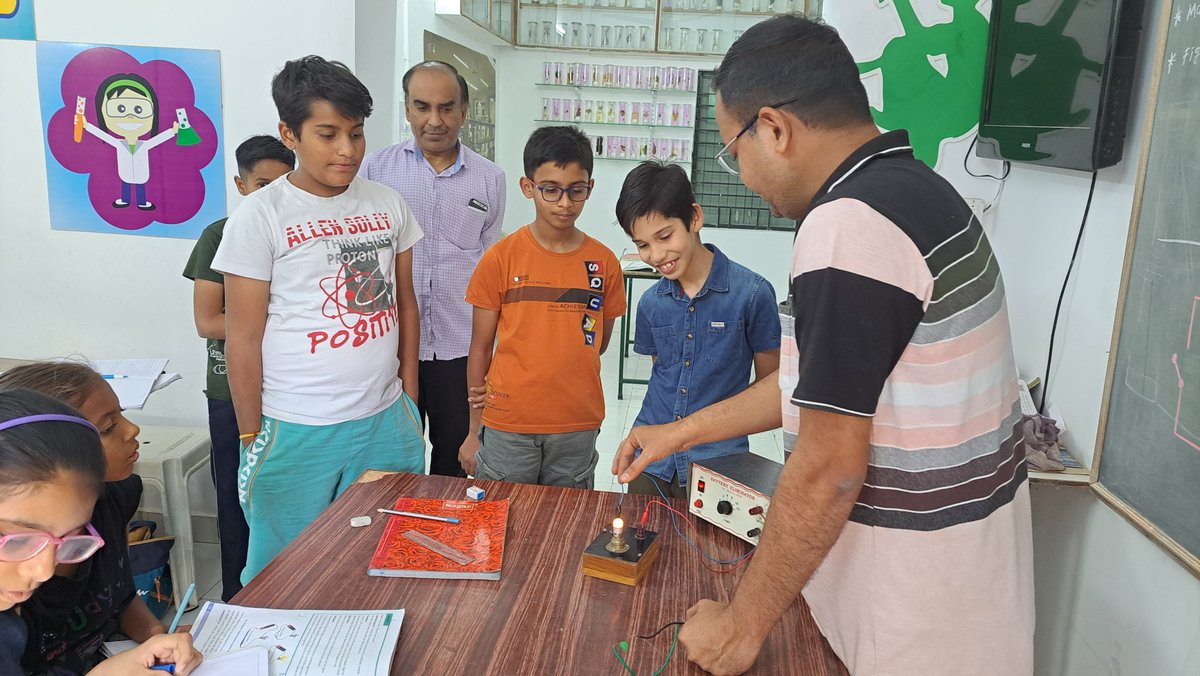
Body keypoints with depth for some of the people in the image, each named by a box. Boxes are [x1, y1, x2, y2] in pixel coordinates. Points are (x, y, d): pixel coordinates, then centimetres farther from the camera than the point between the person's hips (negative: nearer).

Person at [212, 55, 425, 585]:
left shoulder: (389, 206, 5)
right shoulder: (260, 215, -8)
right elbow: (243, 337, -6)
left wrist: (409, 399, 11)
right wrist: (251, 437, -4)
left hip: (386, 422, 4)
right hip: (296, 434, -4)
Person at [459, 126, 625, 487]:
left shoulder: (604, 262, 0)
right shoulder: (500, 257, -5)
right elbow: (480, 349, 1)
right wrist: (475, 429, 4)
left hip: (577, 427, 2)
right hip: (507, 426, -1)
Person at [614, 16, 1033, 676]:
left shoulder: (848, 228, -25)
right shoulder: (913, 187, 7)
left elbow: (827, 472, -23)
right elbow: (822, 379, 14)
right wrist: (683, 431, 17)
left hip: (920, 593, -9)